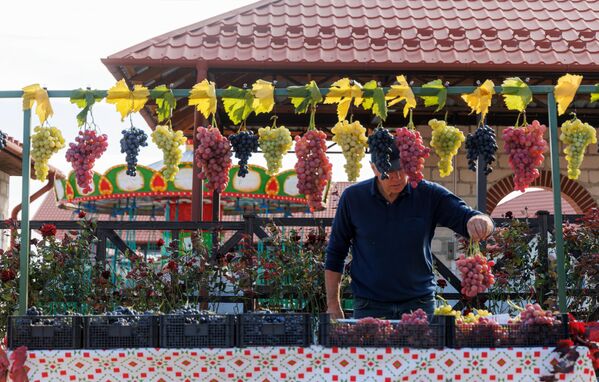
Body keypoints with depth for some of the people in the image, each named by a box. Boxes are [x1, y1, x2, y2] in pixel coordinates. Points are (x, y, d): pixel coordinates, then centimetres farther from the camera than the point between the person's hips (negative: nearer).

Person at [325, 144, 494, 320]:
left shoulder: (429, 195, -2)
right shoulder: (353, 198, -1)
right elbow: (336, 252, 7)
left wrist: (478, 221, -33)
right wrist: (333, 304, 4)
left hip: (419, 305, 0)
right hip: (370, 307, 0)